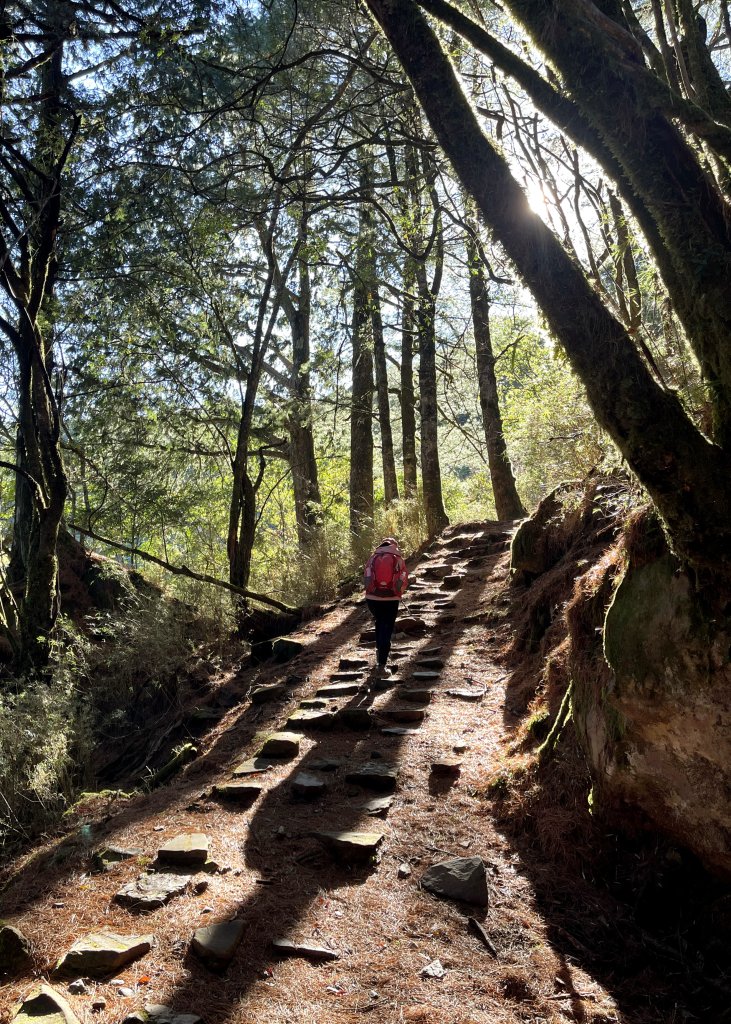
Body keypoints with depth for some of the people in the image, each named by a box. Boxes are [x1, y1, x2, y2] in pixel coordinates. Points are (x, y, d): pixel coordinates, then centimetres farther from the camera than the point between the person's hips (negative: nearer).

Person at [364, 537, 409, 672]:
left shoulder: (373, 558, 4)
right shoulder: (399, 560, 2)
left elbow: (366, 578, 1)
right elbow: (404, 581, 1)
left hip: (372, 598, 2)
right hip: (391, 600, -2)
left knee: (379, 622, 28)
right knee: (387, 630, 4)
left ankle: (379, 650, 30)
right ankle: (382, 664, 0)